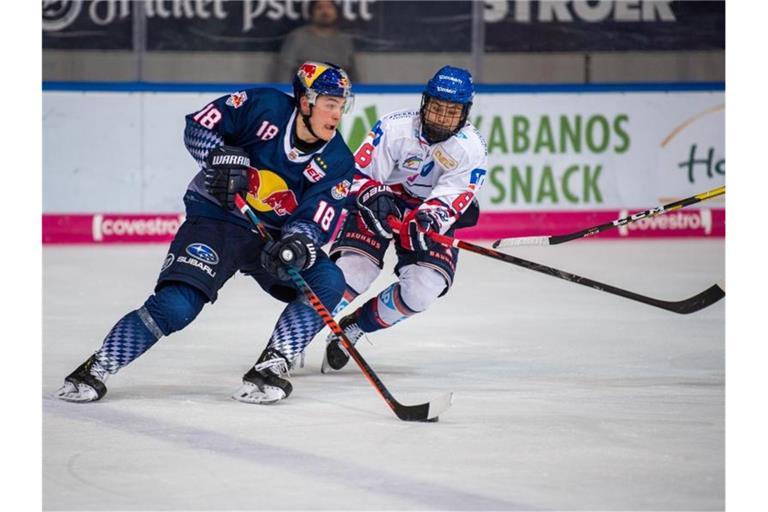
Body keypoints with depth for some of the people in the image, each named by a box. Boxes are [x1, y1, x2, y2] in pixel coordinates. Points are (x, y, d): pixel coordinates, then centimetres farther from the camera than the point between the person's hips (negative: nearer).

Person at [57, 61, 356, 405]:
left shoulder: (337, 162, -6)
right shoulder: (264, 106, -12)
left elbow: (315, 221, -12)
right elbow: (199, 126, -6)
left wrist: (298, 244, -33)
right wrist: (222, 157, -23)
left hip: (273, 236, 4)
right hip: (216, 218, -4)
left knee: (328, 285, -19)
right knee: (175, 305, -21)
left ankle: (269, 370, -15)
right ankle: (94, 371, -8)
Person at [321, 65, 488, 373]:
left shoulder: (471, 148, -15)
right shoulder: (395, 127, -19)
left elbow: (453, 197, -25)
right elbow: (359, 174, -18)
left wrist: (429, 219, -46)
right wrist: (373, 195, -40)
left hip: (432, 215, 2)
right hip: (378, 206, -2)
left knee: (423, 289, -18)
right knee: (353, 269, -22)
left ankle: (354, 327, 4)